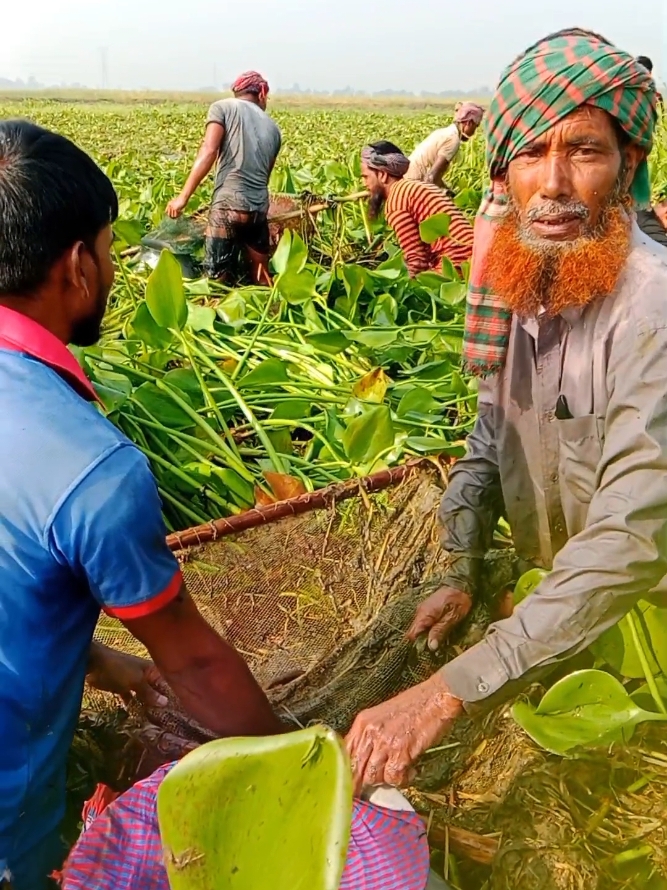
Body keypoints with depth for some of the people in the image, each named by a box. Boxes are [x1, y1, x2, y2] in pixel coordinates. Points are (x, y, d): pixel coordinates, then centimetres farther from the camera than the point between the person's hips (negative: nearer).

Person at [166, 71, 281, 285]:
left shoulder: (223, 107, 6)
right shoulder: (273, 128, 21)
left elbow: (209, 151, -9)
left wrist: (183, 197, -11)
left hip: (229, 204, -5)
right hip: (260, 208, 5)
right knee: (260, 277, 16)